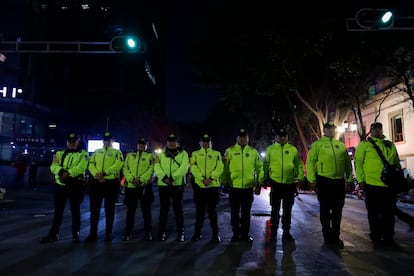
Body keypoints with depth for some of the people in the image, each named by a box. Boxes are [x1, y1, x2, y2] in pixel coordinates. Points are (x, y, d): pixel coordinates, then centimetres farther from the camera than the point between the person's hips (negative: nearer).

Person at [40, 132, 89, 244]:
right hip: (60, 185, 4)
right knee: (58, 210, 12)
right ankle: (53, 234, 23)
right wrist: (62, 172, -23)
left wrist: (68, 173, -26)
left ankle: (76, 234, 15)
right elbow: (54, 167, -2)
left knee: (75, 210, 4)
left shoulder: (83, 154, 2)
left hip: (76, 185, -4)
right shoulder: (59, 154, 14)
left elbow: (81, 167, -14)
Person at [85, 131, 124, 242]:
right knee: (94, 209, 5)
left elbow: (118, 165, -11)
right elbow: (91, 164, 4)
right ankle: (93, 233, 14)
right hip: (96, 182, 3)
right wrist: (97, 175, -15)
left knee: (109, 209, 4)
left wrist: (104, 173, -21)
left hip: (111, 183, -3)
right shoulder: (97, 152, 17)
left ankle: (108, 233, 13)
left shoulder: (117, 152, 6)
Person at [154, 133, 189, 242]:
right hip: (163, 185, 2)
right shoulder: (161, 154, 13)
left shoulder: (183, 154, 5)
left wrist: (172, 178, -21)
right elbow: (157, 168, -2)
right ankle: (162, 232, 20)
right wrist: (164, 177, -19)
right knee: (163, 209, 9)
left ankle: (180, 233, 11)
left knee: (178, 209, 2)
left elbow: (183, 168, -10)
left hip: (177, 185, -2)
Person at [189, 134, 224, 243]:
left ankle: (215, 234, 14)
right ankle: (197, 233, 20)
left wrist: (210, 178, -17)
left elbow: (219, 168, -3)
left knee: (212, 210, 5)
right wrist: (202, 179, -17)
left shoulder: (217, 154, 10)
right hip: (199, 186, 1)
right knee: (199, 211, 9)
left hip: (213, 186, -1)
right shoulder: (195, 154, 11)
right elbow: (193, 168, -3)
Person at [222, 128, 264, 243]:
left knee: (246, 213, 10)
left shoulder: (253, 152, 8)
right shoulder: (229, 151, 3)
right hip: (234, 187, -1)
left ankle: (245, 234, 22)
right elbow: (224, 167, 2)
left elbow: (260, 168, 10)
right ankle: (236, 234, 21)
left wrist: (259, 183, 5)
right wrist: (225, 182, -2)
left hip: (248, 188, 1)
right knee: (235, 213, 8)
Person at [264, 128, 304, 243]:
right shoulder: (270, 149, 4)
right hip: (275, 183, -1)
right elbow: (265, 164, 5)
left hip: (290, 184, 1)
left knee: (287, 210, 10)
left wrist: (300, 177, -2)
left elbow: (299, 164, 7)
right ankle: (273, 232, 18)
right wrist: (265, 178, 0)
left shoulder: (293, 149, 7)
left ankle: (286, 232, 22)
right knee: (275, 210, 7)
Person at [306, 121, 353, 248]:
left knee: (337, 211, 10)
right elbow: (310, 162, -6)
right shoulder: (317, 144, 0)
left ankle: (335, 236, 22)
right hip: (324, 181, -4)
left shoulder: (341, 145, 14)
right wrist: (312, 180, -12)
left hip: (339, 181, 4)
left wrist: (350, 178, 9)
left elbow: (347, 162, 16)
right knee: (325, 210, 5)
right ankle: (327, 237, 17)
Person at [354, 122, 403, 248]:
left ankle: (388, 238, 22)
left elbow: (397, 162, 20)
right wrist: (361, 180, -10)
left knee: (389, 213, 10)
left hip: (390, 185, 5)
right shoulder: (364, 145, 1)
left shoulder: (390, 145, 15)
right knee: (374, 213, 5)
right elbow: (358, 162, -3)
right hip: (372, 185, -4)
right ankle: (376, 238, 16)